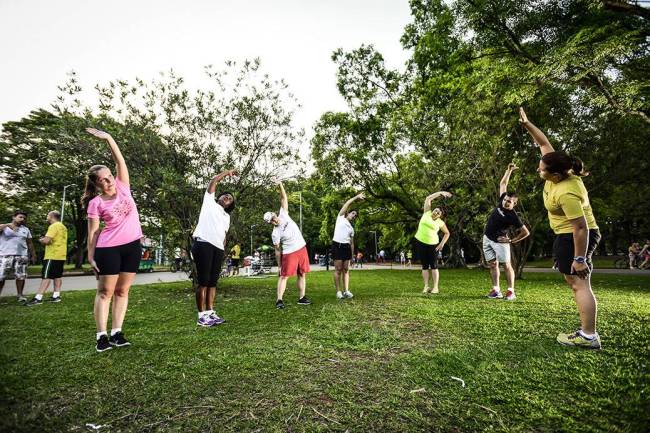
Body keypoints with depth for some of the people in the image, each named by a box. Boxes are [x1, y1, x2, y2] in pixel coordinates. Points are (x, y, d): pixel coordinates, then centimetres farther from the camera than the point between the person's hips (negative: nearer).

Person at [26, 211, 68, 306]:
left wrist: (41, 240, 0)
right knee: (58, 276, 10)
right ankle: (56, 296, 12)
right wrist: (45, 239, 15)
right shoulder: (63, 227, 18)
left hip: (52, 256, -9)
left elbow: (46, 240, -21)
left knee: (46, 276, -10)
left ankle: (38, 298, -11)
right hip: (61, 255, 9)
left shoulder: (54, 226, -13)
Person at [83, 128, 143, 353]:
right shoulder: (96, 203, -4)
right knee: (105, 292, 4)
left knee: (122, 291, 8)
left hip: (132, 246, 4)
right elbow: (93, 232, -3)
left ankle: (116, 332, 16)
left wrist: (108, 138, -9)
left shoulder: (122, 187, 4)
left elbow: (120, 160, -3)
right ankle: (102, 336, 11)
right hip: (109, 248, -3)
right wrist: (91, 257, -4)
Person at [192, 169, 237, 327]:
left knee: (213, 282, 6)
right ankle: (202, 316, -5)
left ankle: (210, 313, 11)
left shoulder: (227, 216, 28)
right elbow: (213, 181, 9)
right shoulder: (209, 202, 16)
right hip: (203, 244, -6)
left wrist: (223, 250, 9)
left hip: (218, 249, 6)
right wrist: (227, 172, 17)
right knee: (203, 281, -7)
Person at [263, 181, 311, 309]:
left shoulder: (283, 215, 0)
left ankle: (301, 298, 18)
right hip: (289, 253, -5)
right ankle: (279, 300, -4)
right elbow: (277, 250, -7)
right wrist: (279, 266, -6)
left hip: (302, 249, 6)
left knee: (302, 274, 9)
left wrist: (280, 185, -14)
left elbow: (284, 199, -2)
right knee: (284, 276, -6)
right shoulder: (275, 234, -11)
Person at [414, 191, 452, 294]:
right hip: (421, 242, 1)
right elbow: (428, 198, 5)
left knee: (434, 266, -1)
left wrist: (442, 244, -2)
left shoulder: (440, 222, -1)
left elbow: (447, 233, 10)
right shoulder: (427, 213, 2)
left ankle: (435, 287, 2)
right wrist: (440, 193, 5)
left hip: (433, 244, -1)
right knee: (425, 266, 4)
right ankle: (426, 287, 6)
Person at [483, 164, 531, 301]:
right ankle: (496, 290, 11)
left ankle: (511, 291, 3)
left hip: (499, 242, -6)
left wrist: (511, 240, -10)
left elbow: (526, 232, -12)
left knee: (506, 265, -2)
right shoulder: (501, 202, -1)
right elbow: (503, 184, 8)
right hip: (487, 239, 6)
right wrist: (509, 170, 3)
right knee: (492, 264, 6)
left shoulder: (513, 216, -16)